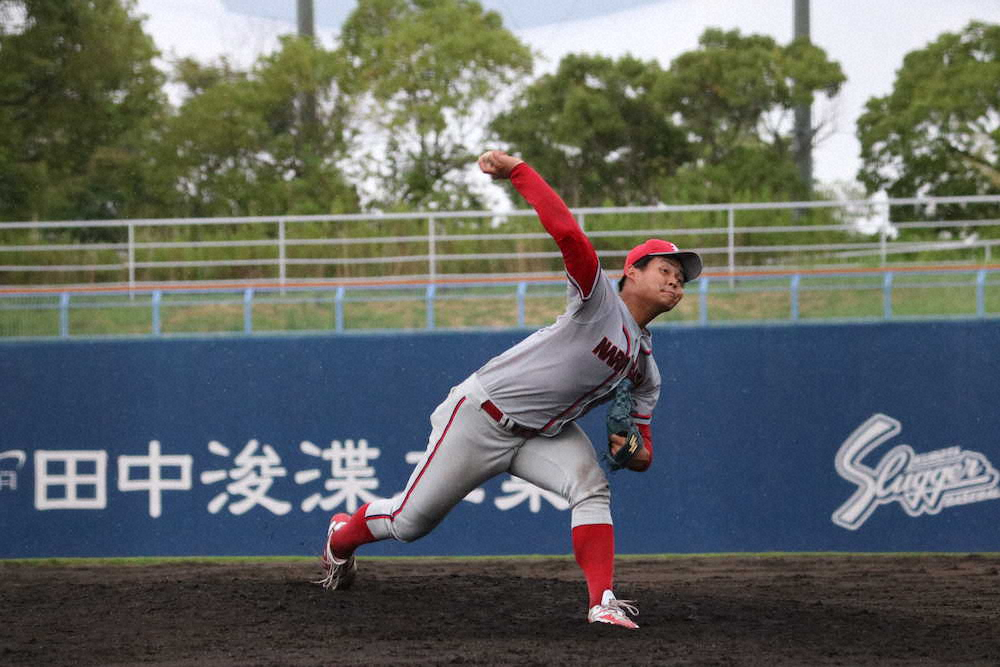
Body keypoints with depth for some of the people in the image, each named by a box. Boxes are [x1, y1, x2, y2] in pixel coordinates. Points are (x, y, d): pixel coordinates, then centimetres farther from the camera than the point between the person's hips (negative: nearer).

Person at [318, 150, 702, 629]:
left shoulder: (645, 371, 9)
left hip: (543, 435, 7)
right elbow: (566, 232, -30)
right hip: (482, 418, -7)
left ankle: (602, 602, -27)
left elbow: (644, 454, 12)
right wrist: (516, 170, -32)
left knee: (590, 487, -23)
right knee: (409, 522, 3)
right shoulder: (599, 299, -14)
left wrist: (631, 452, -12)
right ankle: (342, 536, 34)